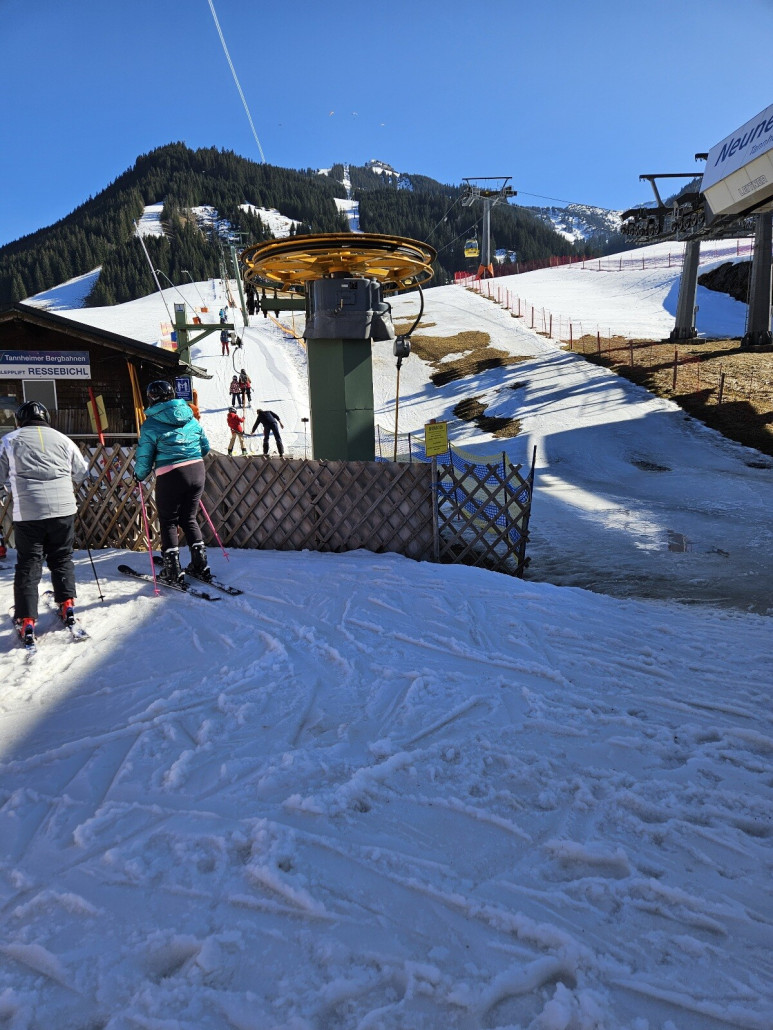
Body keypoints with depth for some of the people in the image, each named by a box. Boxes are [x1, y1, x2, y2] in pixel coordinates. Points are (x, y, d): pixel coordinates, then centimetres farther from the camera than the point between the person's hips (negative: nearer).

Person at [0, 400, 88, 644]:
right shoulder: (62, 439, 8)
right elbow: (82, 472, 14)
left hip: (27, 512, -1)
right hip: (63, 508, 2)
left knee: (28, 563, 6)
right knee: (62, 558, 18)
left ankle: (26, 620, 3)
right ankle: (67, 604, 17)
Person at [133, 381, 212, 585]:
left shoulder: (151, 424, -5)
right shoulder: (190, 418, 9)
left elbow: (144, 457, -4)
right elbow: (205, 447, 16)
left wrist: (139, 476, 15)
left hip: (170, 476, -5)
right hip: (197, 472, 5)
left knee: (168, 522, 10)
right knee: (189, 519, 18)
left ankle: (173, 571, 10)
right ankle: (200, 565, 16)